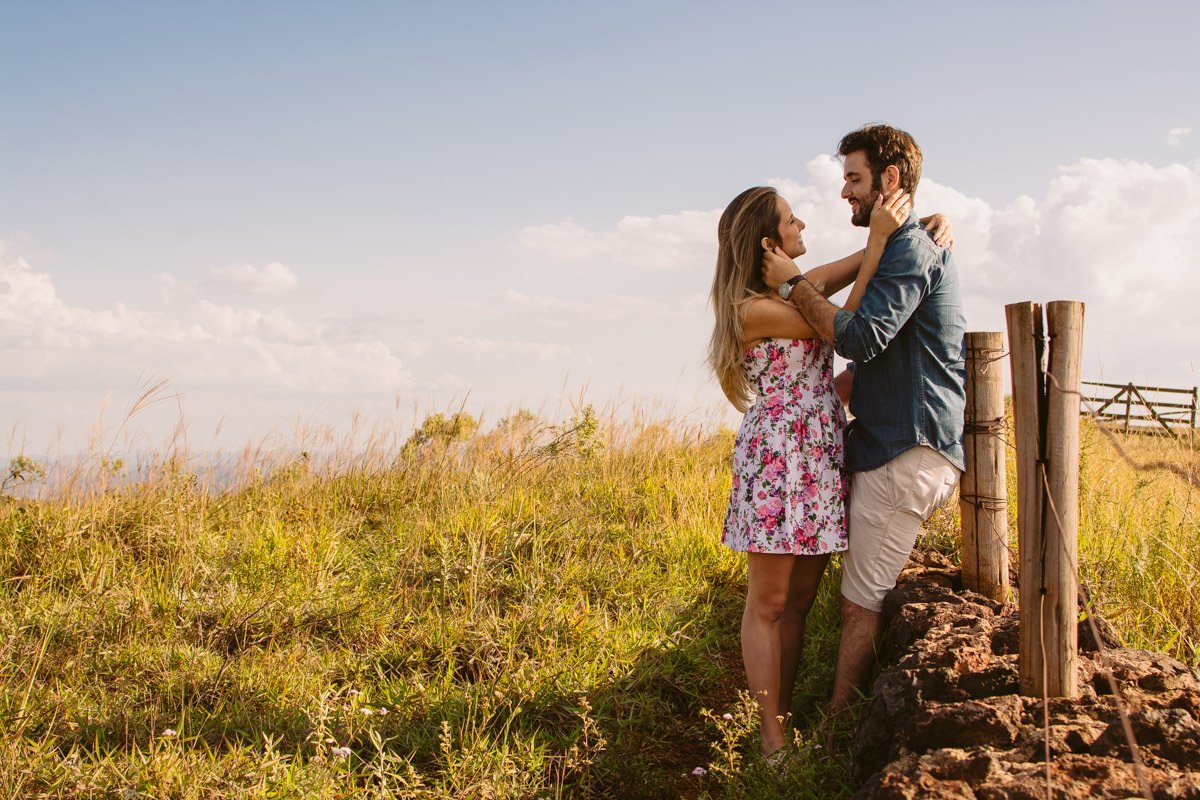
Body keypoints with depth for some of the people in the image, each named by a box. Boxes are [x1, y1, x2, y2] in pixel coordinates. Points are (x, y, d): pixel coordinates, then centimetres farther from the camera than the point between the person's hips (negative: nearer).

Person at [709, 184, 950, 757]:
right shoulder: (754, 308, -14)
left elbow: (847, 271, 21)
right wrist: (880, 238, -11)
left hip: (820, 462, 9)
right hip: (777, 458, -9)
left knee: (799, 601, 10)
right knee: (768, 604, -1)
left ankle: (784, 721, 17)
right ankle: (771, 738, 5)